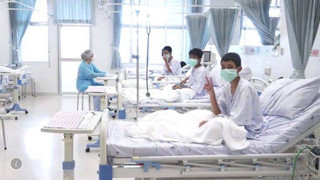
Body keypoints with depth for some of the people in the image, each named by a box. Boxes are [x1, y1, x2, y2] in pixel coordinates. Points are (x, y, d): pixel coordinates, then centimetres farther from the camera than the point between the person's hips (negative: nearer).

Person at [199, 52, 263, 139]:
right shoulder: (227, 87, 1)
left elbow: (237, 120, -26)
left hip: (249, 129, -8)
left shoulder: (245, 88, -23)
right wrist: (211, 94, -15)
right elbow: (217, 112, 0)